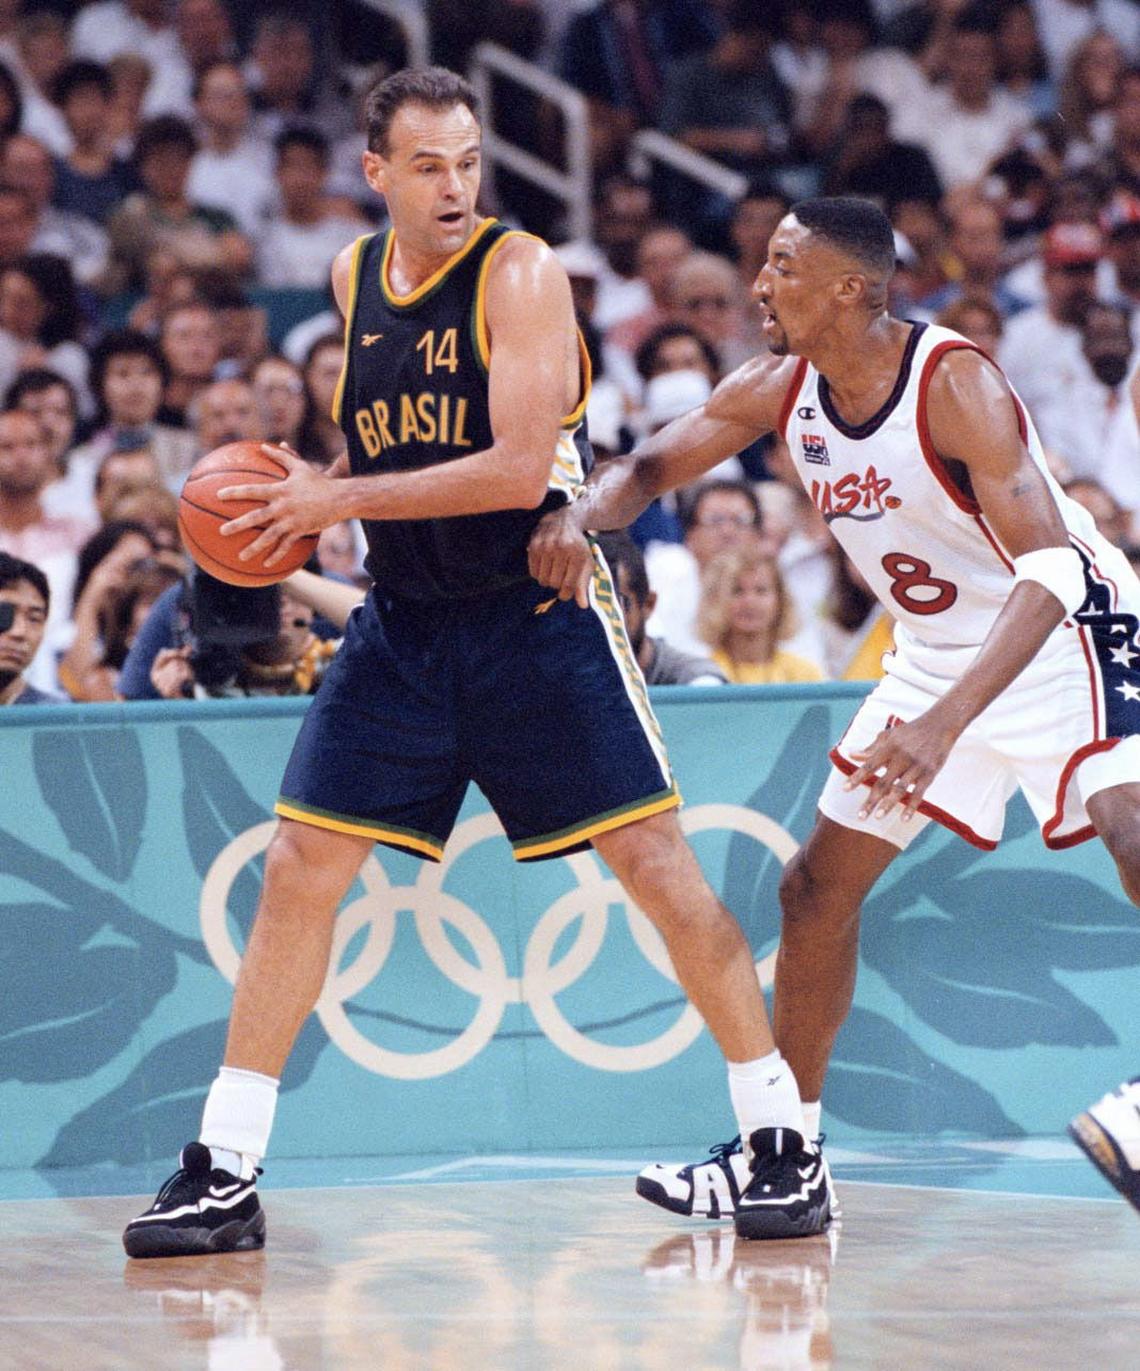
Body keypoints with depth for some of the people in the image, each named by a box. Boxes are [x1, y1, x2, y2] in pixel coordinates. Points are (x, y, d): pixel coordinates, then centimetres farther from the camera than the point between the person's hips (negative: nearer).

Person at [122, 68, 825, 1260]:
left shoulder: (521, 271, -13)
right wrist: (313, 495, 6)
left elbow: (518, 469, -23)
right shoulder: (355, 277, 6)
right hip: (404, 623, 5)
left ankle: (781, 1140, 2)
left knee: (654, 860, -8)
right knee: (298, 870, 0)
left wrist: (340, 499, -21)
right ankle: (223, 1174, 6)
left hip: (537, 613, -5)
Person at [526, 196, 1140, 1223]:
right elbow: (651, 468, 4)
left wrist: (946, 722, -48)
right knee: (819, 885, 7)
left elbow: (1050, 570, -37)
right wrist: (579, 514, -22)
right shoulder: (779, 389, -7)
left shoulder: (953, 384, -29)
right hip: (939, 649, 8)